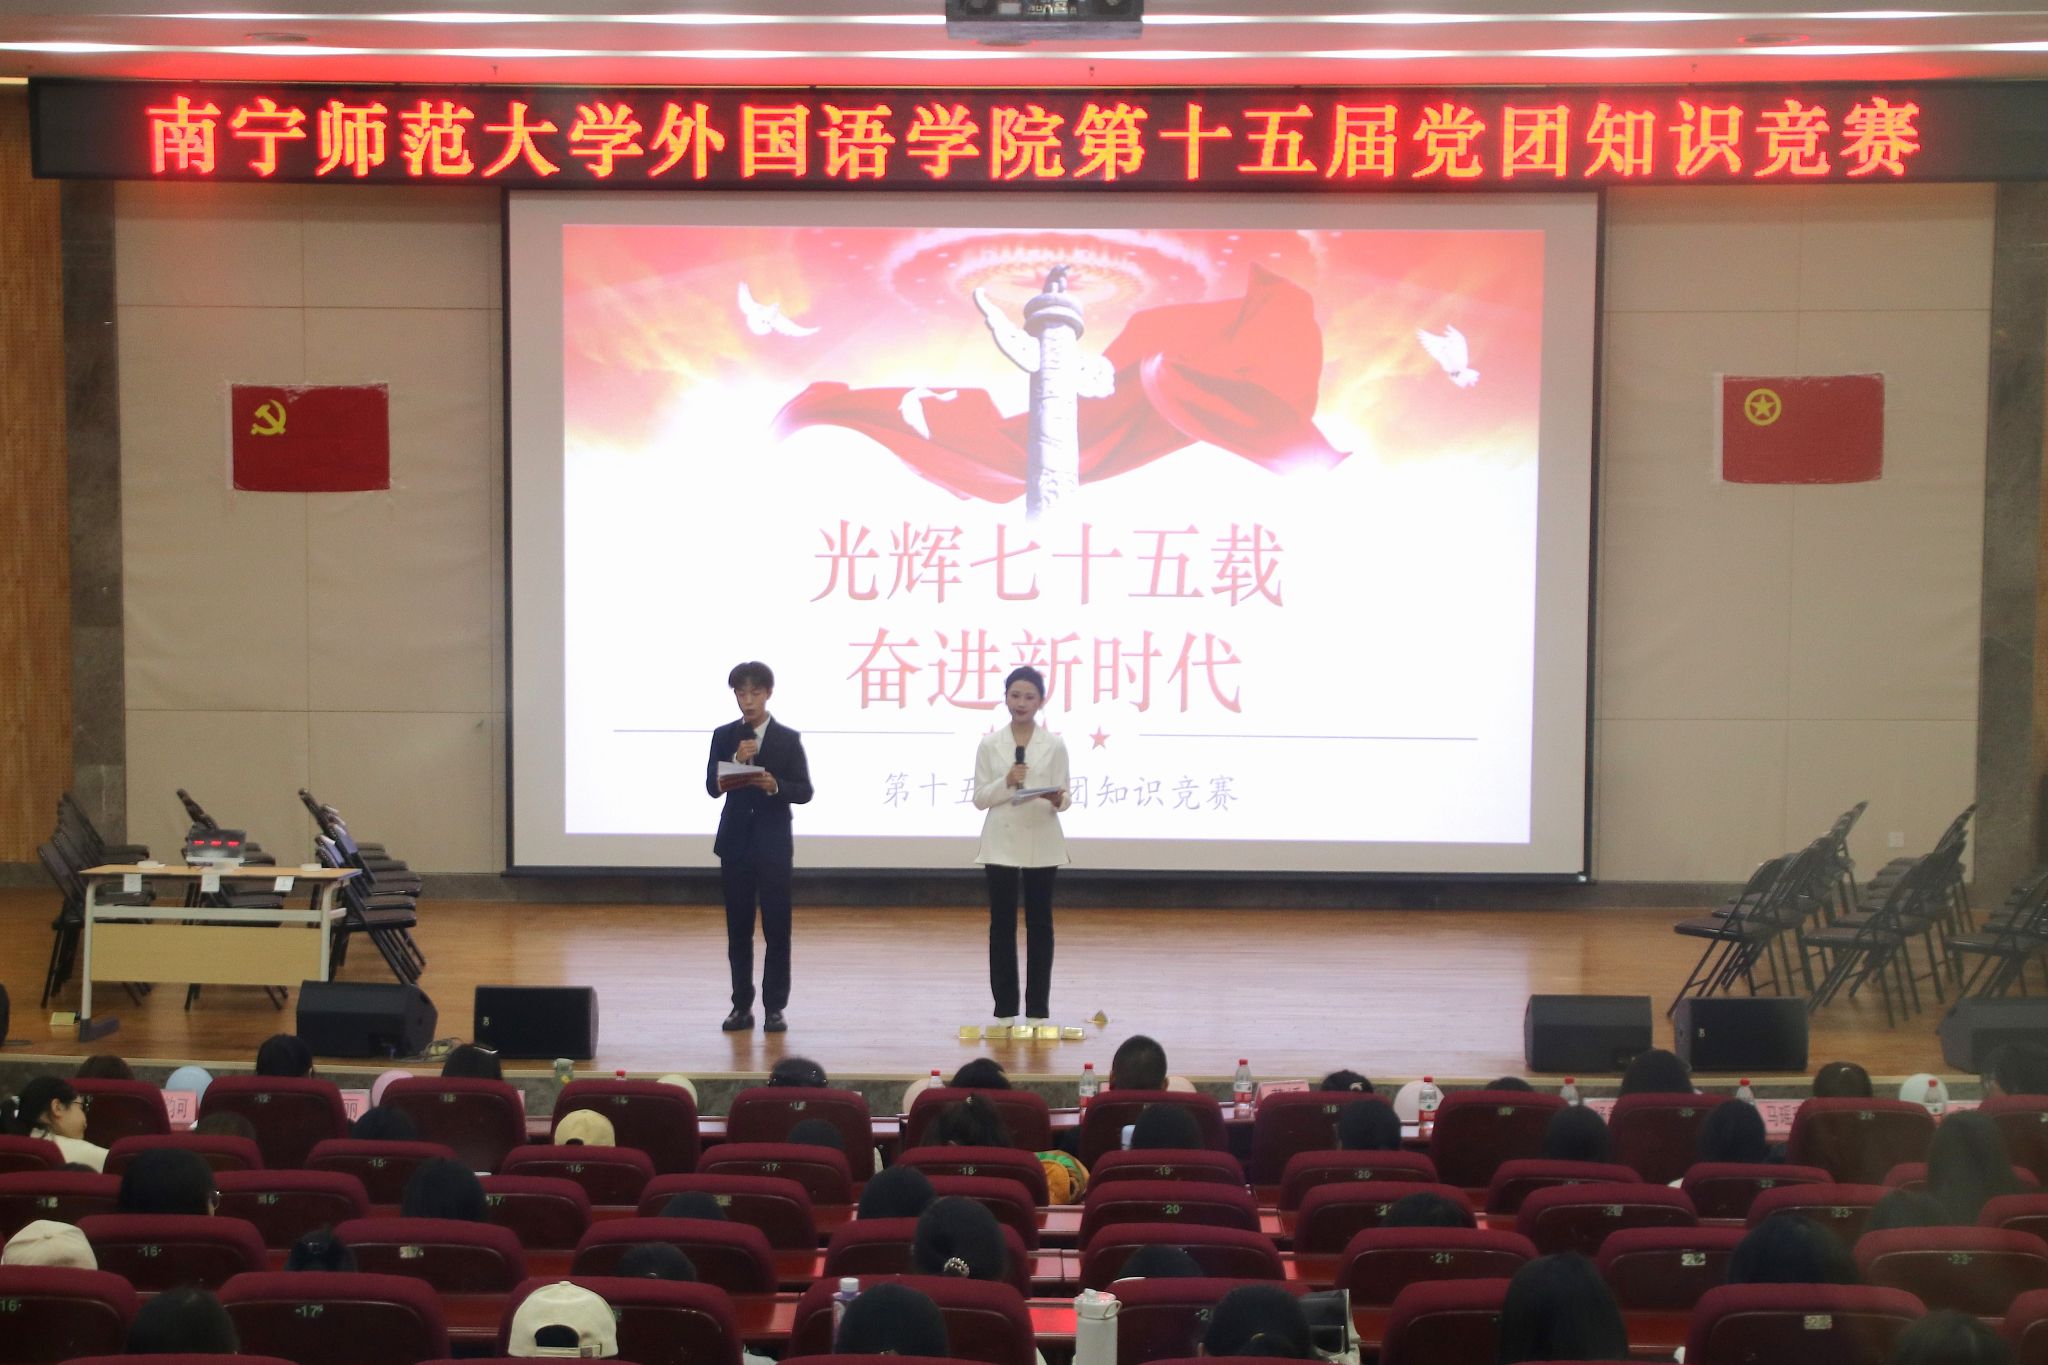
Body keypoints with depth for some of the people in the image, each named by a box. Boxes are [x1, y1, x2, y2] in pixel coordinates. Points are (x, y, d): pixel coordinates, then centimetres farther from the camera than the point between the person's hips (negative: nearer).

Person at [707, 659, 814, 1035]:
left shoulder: (788, 739, 1)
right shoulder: (724, 736, 6)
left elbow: (804, 791, -1)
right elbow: (712, 787, -1)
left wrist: (775, 785, -20)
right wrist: (736, 760, -17)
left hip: (774, 844, -2)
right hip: (735, 842, 2)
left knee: (777, 927, -2)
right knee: (738, 927, 5)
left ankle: (775, 1007, 5)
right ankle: (742, 1006, 12)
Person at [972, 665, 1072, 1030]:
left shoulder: (1054, 745, 2)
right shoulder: (989, 744, 3)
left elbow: (1064, 797, 0)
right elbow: (979, 798, 1)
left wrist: (1057, 800, -23)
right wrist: (1006, 783, -16)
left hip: (1041, 843, 0)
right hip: (1002, 843, 0)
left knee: (1039, 924, 4)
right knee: (1002, 924, 3)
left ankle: (1037, 1010, 11)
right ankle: (1005, 1009, 11)